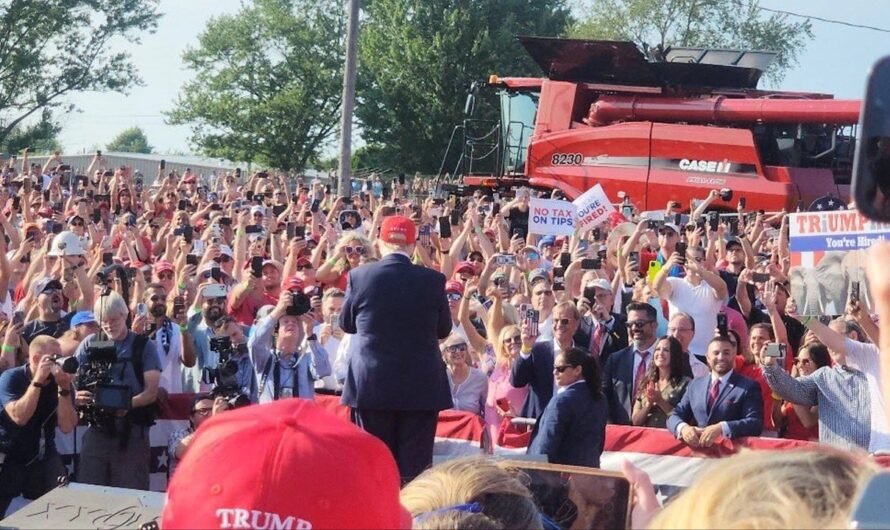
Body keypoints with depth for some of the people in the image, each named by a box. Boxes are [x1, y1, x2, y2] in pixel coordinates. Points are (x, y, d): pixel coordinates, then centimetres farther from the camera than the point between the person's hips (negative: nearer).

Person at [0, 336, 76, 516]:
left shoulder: (61, 382, -3)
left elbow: (67, 427, -12)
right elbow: (19, 417, -29)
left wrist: (64, 388, -21)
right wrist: (38, 381, -29)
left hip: (43, 459, 3)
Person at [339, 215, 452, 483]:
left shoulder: (359, 276, -6)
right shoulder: (433, 280, -7)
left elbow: (346, 323, 8)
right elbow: (444, 329, 6)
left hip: (372, 385, 1)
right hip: (421, 387, -1)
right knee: (416, 464, 3)